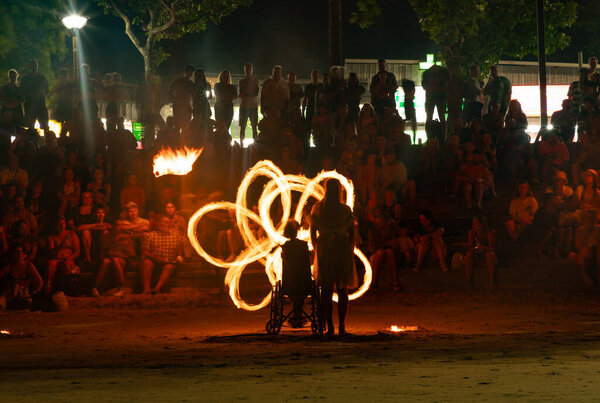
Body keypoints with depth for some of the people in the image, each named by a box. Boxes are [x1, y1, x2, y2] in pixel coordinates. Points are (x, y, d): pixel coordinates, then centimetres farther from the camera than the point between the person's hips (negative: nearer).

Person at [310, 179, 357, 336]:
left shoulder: (317, 209, -2)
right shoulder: (345, 210, -6)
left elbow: (313, 234, 3)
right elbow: (352, 235, -3)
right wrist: (350, 252, 10)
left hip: (324, 252, 1)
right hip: (342, 251, -1)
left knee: (326, 291, 5)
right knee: (343, 290, 8)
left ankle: (330, 327, 1)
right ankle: (342, 326, 4)